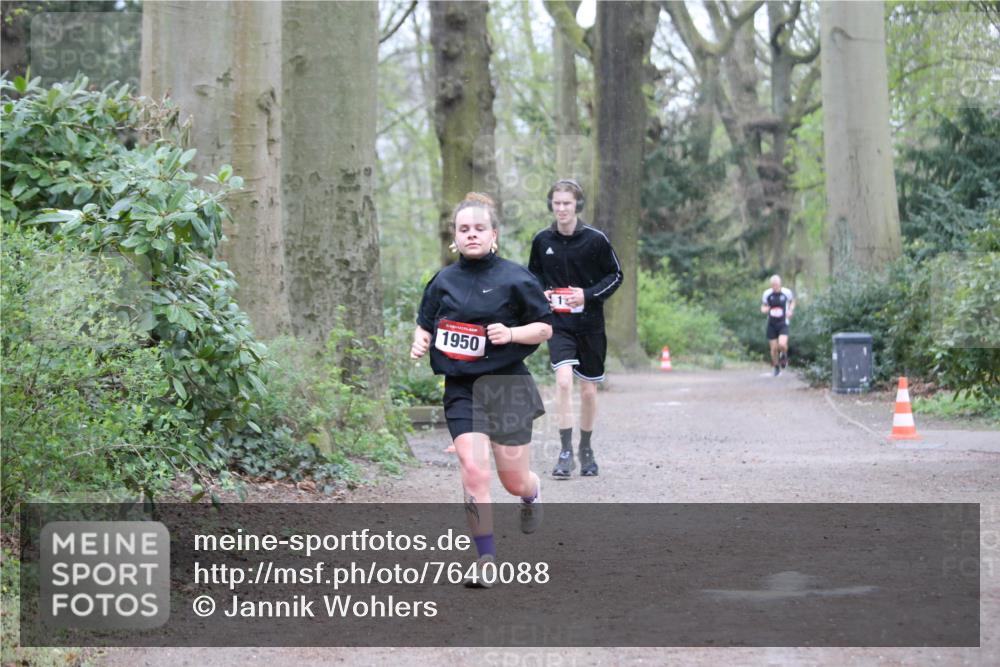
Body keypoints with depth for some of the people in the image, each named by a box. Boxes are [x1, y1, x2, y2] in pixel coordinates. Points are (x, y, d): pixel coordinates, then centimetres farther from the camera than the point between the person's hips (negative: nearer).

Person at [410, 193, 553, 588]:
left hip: (507, 385, -2)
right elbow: (425, 325, 20)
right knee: (473, 470, -15)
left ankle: (532, 494, 45)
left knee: (514, 480, 5)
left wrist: (511, 333, -16)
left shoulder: (514, 278, -4)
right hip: (461, 389, 2)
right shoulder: (443, 282, 7)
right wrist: (420, 344, -2)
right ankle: (486, 559, -6)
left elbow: (545, 328, 1)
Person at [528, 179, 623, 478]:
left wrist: (588, 295, -13)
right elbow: (533, 273, 17)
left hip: (590, 324, 0)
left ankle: (586, 449, 29)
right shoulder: (542, 240, 0)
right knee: (563, 379, -20)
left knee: (589, 390, 8)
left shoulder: (596, 240, -7)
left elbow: (615, 274, 1)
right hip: (558, 324, 0)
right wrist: (540, 293, -4)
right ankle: (565, 452, -15)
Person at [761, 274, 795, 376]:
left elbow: (792, 301, 14)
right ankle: (776, 368, 26)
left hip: (783, 324, -2)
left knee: (782, 344, -23)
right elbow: (762, 307, 9)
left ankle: (784, 355, 12)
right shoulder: (767, 294, -4)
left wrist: (790, 310, -5)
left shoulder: (787, 292, -7)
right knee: (774, 348, 3)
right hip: (771, 324, 2)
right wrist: (764, 309, -15)